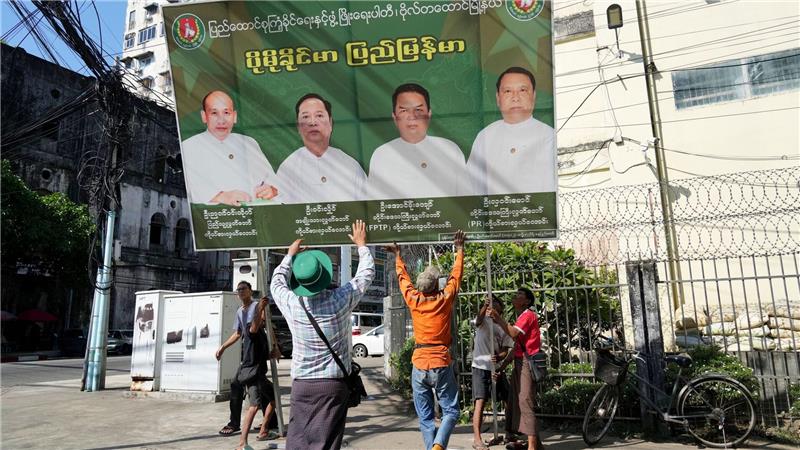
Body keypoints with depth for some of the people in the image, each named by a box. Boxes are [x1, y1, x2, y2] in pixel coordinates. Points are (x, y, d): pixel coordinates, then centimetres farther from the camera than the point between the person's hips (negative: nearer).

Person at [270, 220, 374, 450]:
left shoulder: (291, 304, -6)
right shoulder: (340, 299, -9)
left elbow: (277, 281, 17)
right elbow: (367, 273, 7)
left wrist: (290, 255, 29)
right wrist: (361, 244, 21)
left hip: (302, 384, 1)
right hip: (334, 383, -1)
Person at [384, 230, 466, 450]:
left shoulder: (413, 300, 0)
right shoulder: (445, 299, -3)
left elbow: (403, 277, 17)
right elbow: (456, 275, 11)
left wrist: (398, 256, 33)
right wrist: (459, 250, 24)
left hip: (419, 365, 2)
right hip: (441, 364, -2)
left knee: (425, 417, 10)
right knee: (450, 411, 6)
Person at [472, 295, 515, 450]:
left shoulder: (504, 327, 9)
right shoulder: (483, 321, 2)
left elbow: (505, 350, 2)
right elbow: (479, 319, -24)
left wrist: (499, 358, -21)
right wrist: (484, 307, -45)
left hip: (496, 368, 4)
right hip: (481, 367, -4)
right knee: (481, 401, -12)